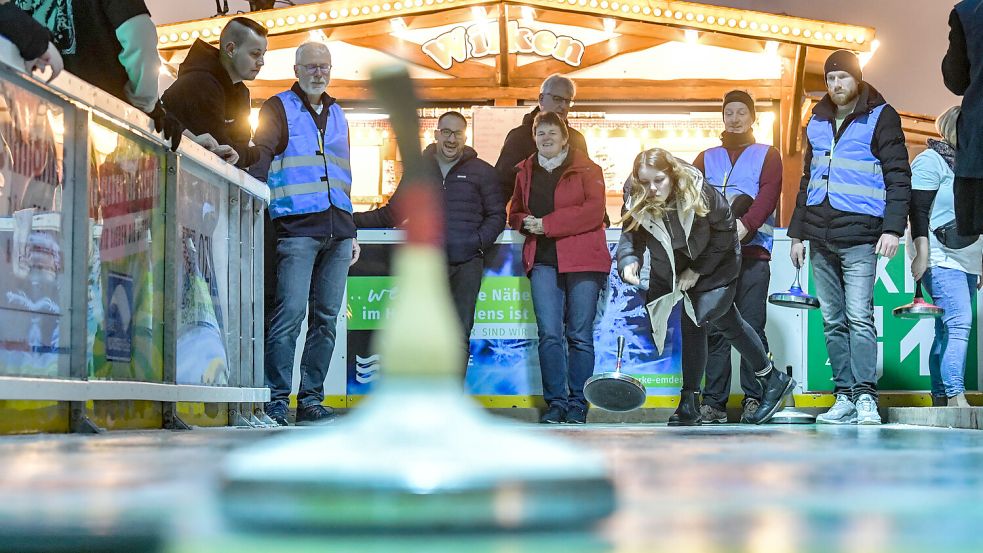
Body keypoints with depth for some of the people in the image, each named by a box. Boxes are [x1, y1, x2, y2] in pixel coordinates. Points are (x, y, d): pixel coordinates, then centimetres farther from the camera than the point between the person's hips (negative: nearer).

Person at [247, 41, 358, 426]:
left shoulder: (337, 114, 22)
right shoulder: (279, 109, 5)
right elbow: (260, 158, -7)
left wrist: (351, 231, 21)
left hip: (337, 230, 6)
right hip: (296, 226, -6)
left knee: (326, 317, 4)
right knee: (290, 312, -13)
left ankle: (311, 399, 9)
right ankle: (276, 398, -8)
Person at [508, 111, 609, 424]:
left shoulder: (586, 169, 1)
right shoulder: (526, 172, 16)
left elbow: (594, 211, -11)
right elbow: (515, 213, 24)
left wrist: (547, 223, -15)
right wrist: (525, 222, -1)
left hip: (581, 259, -3)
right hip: (543, 261, 3)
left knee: (580, 335, 0)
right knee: (549, 333, -5)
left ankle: (578, 403, 8)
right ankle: (556, 402, 2)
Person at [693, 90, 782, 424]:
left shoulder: (768, 156, 14)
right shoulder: (706, 158, 21)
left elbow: (768, 195, -3)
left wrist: (746, 224, -22)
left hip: (752, 251, -2)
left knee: (752, 327, -5)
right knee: (715, 329, -1)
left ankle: (754, 399, -1)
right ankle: (714, 402, 1)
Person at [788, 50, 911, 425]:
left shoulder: (880, 117, 1)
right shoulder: (818, 122, 17)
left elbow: (898, 176, -4)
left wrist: (893, 228, -14)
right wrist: (797, 233, 19)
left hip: (859, 235, -6)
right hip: (820, 238, 6)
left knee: (859, 316, -14)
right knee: (833, 321, 5)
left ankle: (865, 396, -14)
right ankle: (844, 397, 7)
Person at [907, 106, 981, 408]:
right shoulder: (931, 160, -4)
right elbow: (918, 210, -11)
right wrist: (922, 254, -19)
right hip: (941, 258, -8)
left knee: (948, 331, 6)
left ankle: (940, 397, 6)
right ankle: (956, 395, -23)